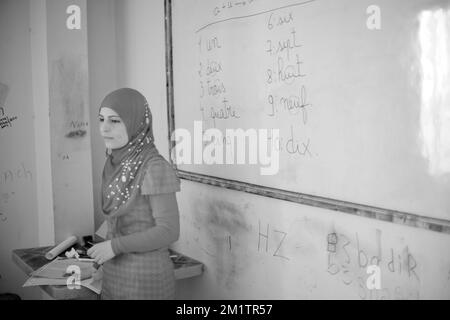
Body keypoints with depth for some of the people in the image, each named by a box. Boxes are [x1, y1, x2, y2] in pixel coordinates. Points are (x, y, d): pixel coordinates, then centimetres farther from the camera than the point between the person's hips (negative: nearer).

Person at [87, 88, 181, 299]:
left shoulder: (155, 167, -19)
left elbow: (169, 231, -19)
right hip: (115, 274, 7)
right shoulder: (116, 163, 3)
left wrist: (115, 246, -18)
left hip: (146, 278, -7)